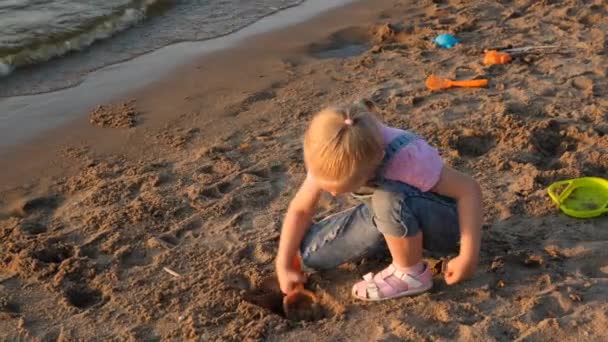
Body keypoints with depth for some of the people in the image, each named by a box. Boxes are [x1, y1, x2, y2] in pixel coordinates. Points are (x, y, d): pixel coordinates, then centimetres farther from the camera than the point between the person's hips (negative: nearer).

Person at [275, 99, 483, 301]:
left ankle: (412, 274, -15)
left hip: (442, 220, -5)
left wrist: (468, 257, -32)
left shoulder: (405, 158, -36)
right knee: (310, 253, -11)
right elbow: (300, 209, -7)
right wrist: (284, 266, -10)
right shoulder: (329, 161, -20)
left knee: (387, 197, -38)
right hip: (391, 216, 5)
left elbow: (469, 189, -29)